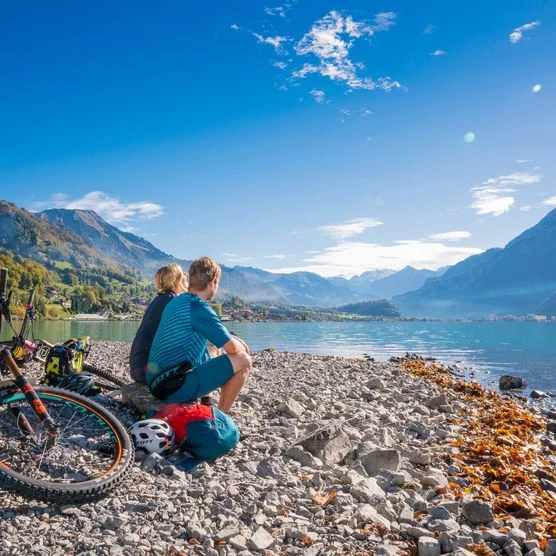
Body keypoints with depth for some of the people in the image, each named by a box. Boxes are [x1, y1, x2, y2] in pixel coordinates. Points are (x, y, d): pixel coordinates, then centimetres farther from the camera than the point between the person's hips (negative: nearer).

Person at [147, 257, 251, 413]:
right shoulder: (199, 307, -15)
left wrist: (233, 339, 18)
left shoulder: (176, 302, 13)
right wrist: (242, 347, 10)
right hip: (176, 387, -10)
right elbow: (232, 348, -12)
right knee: (243, 361, -6)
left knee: (210, 353, 29)